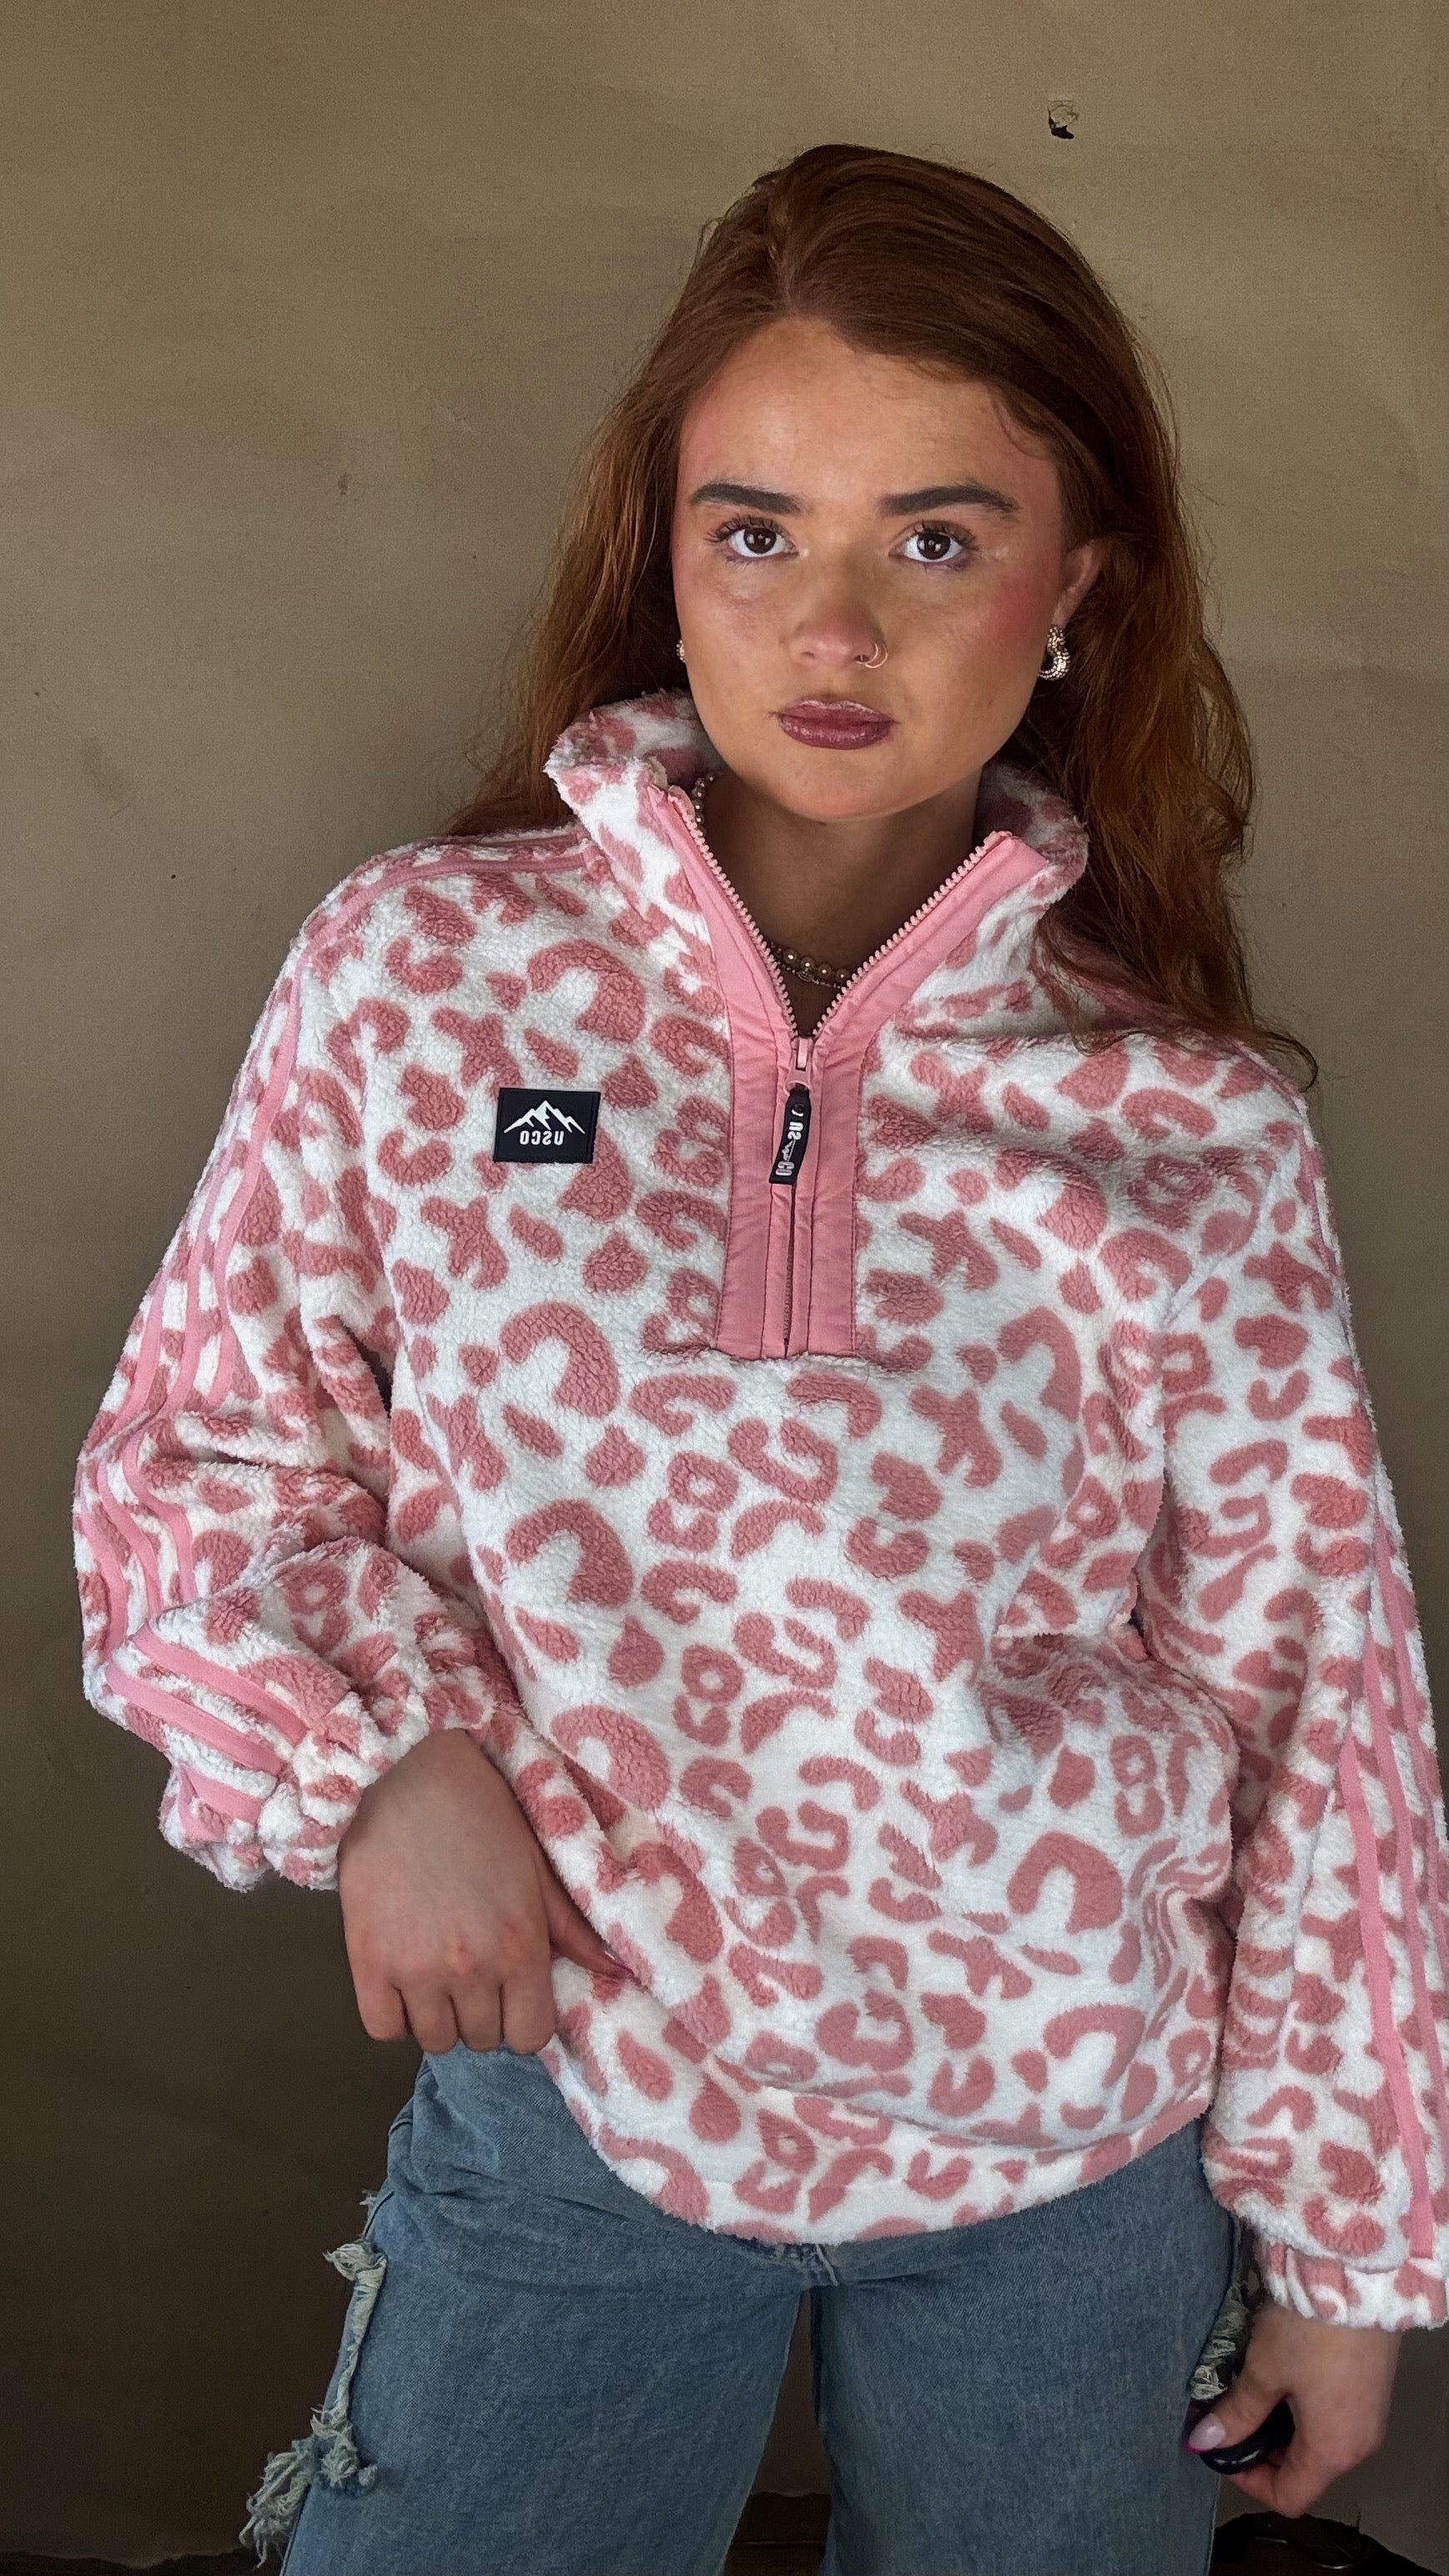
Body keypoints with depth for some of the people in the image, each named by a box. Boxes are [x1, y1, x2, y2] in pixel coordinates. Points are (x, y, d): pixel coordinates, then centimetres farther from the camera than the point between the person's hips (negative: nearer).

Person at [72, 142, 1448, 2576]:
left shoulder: (1197, 1124, -8)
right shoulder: (420, 972, -8)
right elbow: (196, 1462, 0)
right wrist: (376, 1756, -18)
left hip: (1079, 2146, 1)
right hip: (570, 2086, 0)